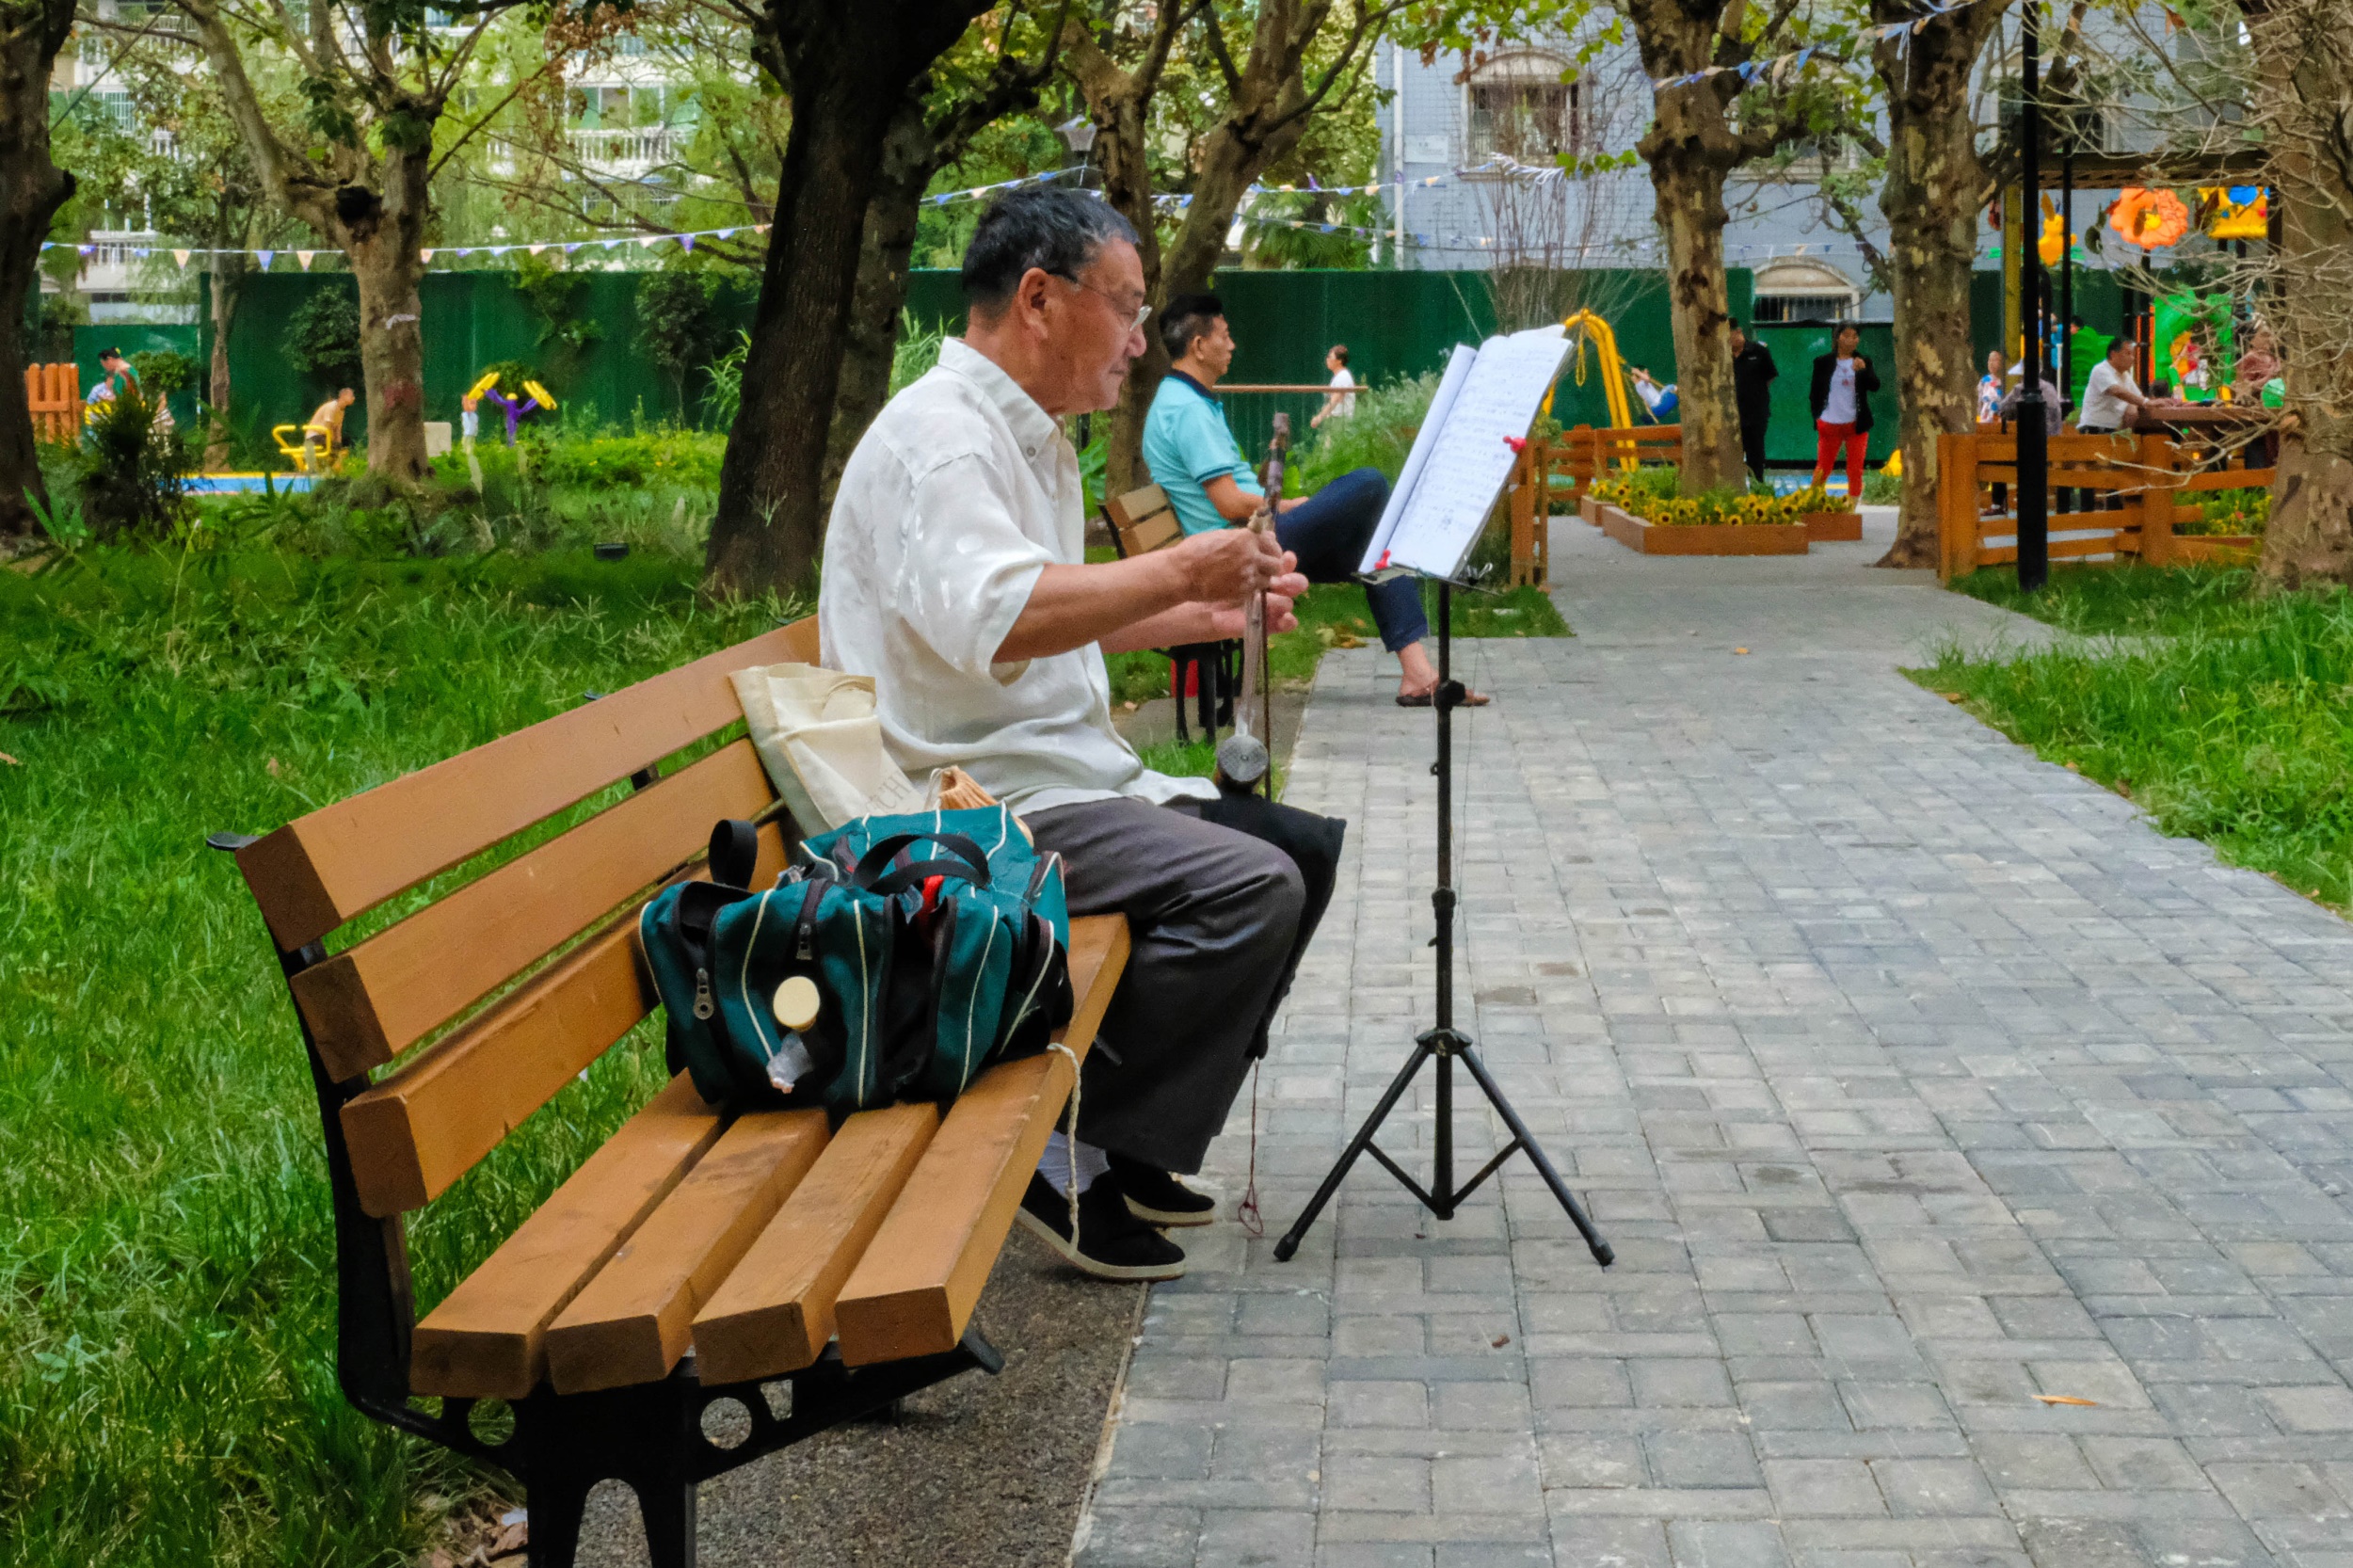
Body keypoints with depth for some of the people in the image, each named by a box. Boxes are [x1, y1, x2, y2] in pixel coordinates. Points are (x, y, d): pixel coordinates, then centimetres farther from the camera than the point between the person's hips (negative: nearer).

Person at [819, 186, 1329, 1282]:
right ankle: (1077, 1160, -15)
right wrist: (1176, 569, -23)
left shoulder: (1031, 438, 19)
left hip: (1060, 774, 11)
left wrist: (1208, 615, 15)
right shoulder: (936, 433, -16)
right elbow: (991, 617, -33)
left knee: (1291, 849, 11)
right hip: (975, 803, -11)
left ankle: (1139, 1144, 13)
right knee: (1247, 889, -23)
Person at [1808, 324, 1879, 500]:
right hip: (1829, 423, -1)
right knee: (1823, 467, 2)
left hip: (1856, 424, 1)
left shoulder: (1862, 362, 6)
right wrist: (1817, 416, -4)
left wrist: (1863, 370, -25)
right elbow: (1815, 393, 5)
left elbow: (1875, 386, -7)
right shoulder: (1823, 363, 2)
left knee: (1855, 469, 5)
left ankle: (1853, 505, 18)